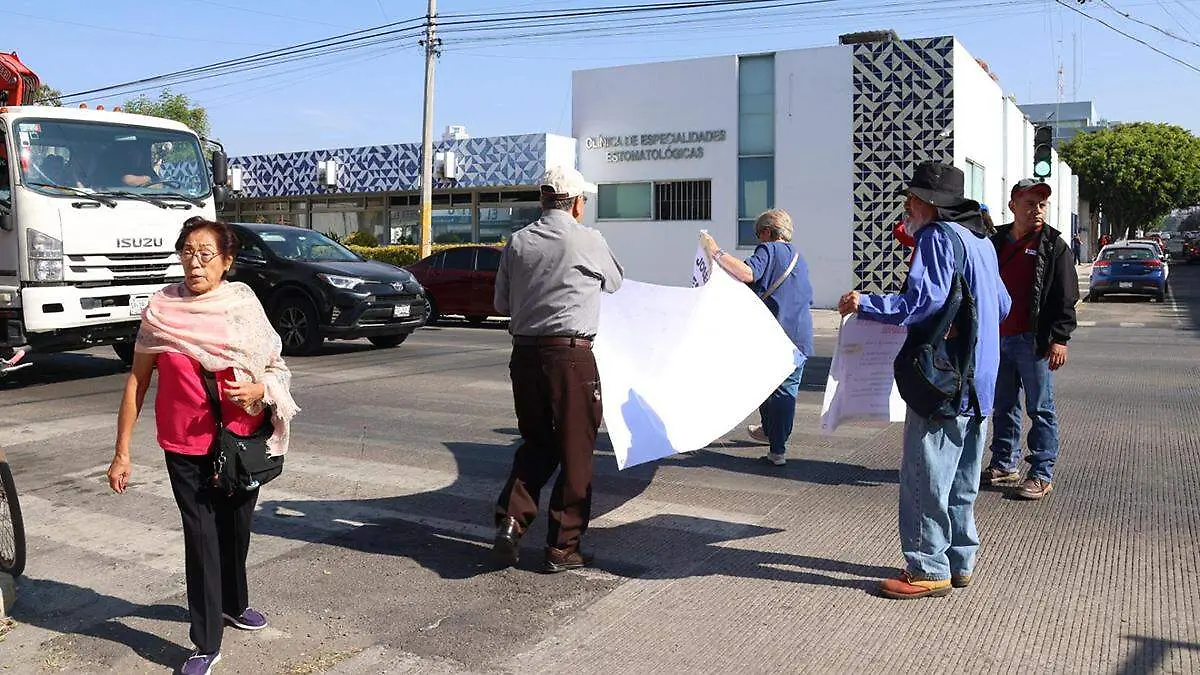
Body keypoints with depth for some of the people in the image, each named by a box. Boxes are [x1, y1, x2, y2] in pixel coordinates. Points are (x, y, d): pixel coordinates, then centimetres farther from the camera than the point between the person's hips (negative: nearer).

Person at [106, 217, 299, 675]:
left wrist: (256, 389, -19)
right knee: (201, 538, 0)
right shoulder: (161, 310, -5)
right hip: (186, 448, -2)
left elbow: (277, 372, 4)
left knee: (236, 529, 17)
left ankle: (234, 603, 43)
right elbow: (137, 381, 0)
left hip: (242, 442, 2)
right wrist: (122, 452, 0)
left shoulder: (245, 307, -3)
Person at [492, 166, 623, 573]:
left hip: (524, 353, 5)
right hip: (570, 356, -5)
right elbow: (615, 282, 13)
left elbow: (502, 303, 12)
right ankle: (562, 548, 13)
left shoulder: (518, 242, 5)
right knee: (575, 451, 7)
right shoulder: (587, 241, -6)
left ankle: (510, 520, 6)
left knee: (536, 443, 21)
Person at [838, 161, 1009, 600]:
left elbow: (924, 302, -22)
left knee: (924, 476, -3)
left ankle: (928, 570, 3)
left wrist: (864, 304, -16)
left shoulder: (938, 237, -12)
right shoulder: (981, 240, 17)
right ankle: (960, 560, 25)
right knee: (961, 479, 16)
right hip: (979, 382, 10)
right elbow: (1002, 305, 24)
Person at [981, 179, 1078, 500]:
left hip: (1032, 341, -5)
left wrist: (1060, 338, -14)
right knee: (1004, 407, 14)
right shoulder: (996, 241, 12)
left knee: (1040, 408, 0)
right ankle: (1004, 465, 25)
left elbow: (1065, 297, -6)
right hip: (997, 338, 5)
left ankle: (1042, 474, 6)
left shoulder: (1053, 245, -2)